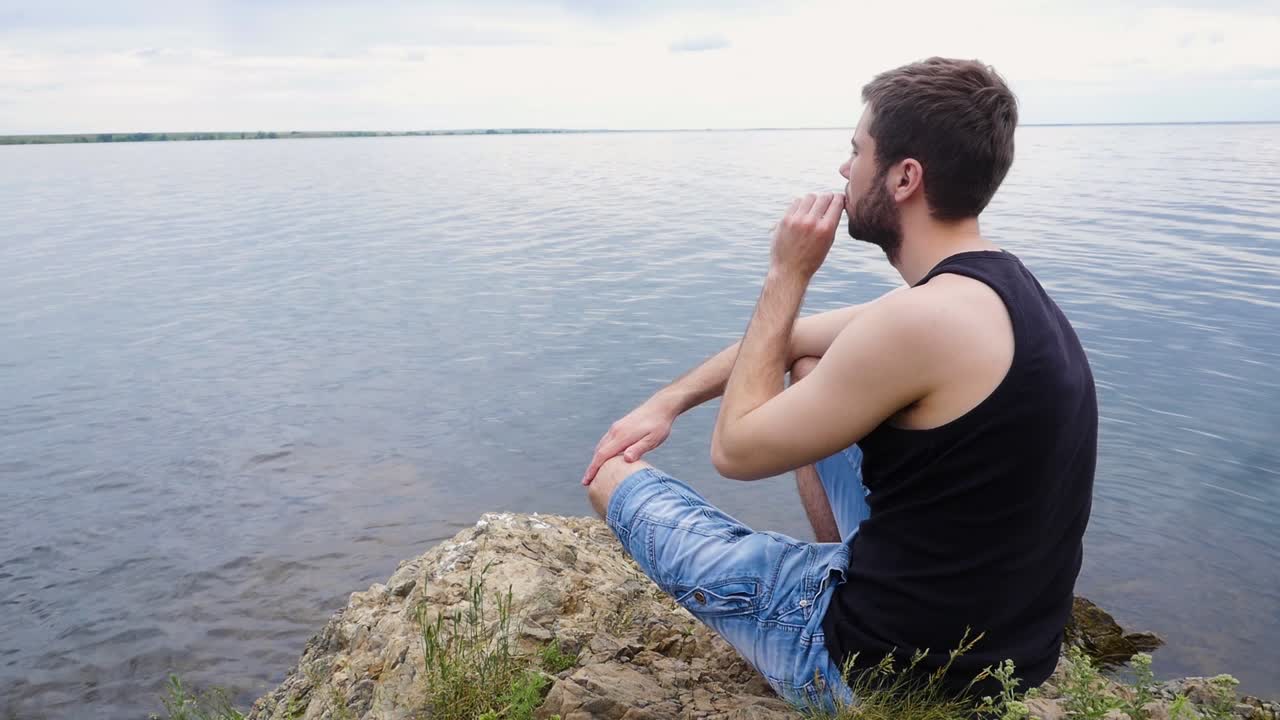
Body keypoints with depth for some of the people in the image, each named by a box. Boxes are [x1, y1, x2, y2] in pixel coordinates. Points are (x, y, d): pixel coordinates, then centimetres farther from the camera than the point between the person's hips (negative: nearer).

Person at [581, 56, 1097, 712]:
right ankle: (854, 573, 19)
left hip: (897, 665, -8)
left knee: (613, 478, 4)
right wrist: (669, 401, 8)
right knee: (808, 371, 18)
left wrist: (788, 274, -13)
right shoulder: (994, 284, 2)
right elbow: (790, 337, 12)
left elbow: (734, 451, -17)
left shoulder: (924, 320, -28)